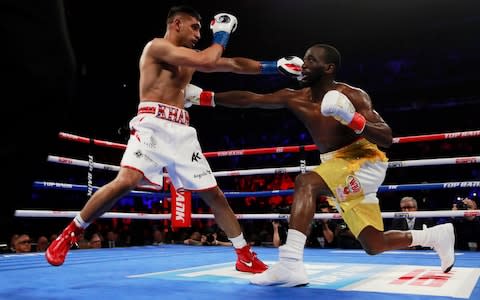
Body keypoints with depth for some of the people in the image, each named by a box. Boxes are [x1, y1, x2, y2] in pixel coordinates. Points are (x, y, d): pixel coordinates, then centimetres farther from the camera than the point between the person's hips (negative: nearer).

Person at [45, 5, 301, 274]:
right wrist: (222, 34, 6)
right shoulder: (157, 46, 0)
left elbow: (234, 65, 24)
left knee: (214, 194, 4)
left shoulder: (190, 57, 23)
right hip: (153, 125, -7)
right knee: (126, 181, -27)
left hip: (182, 132, 7)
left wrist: (275, 66, 20)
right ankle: (69, 235, -6)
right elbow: (208, 62, -11)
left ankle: (245, 256, 13)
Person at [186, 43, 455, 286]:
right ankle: (438, 235, 35)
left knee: (306, 183, -32)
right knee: (375, 246, 12)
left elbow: (387, 139, -19)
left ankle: (290, 264, -34)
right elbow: (250, 99, -4)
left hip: (365, 161, -7)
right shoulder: (295, 98, -2)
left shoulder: (353, 96, -16)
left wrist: (352, 120, -35)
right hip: (338, 165, 7)